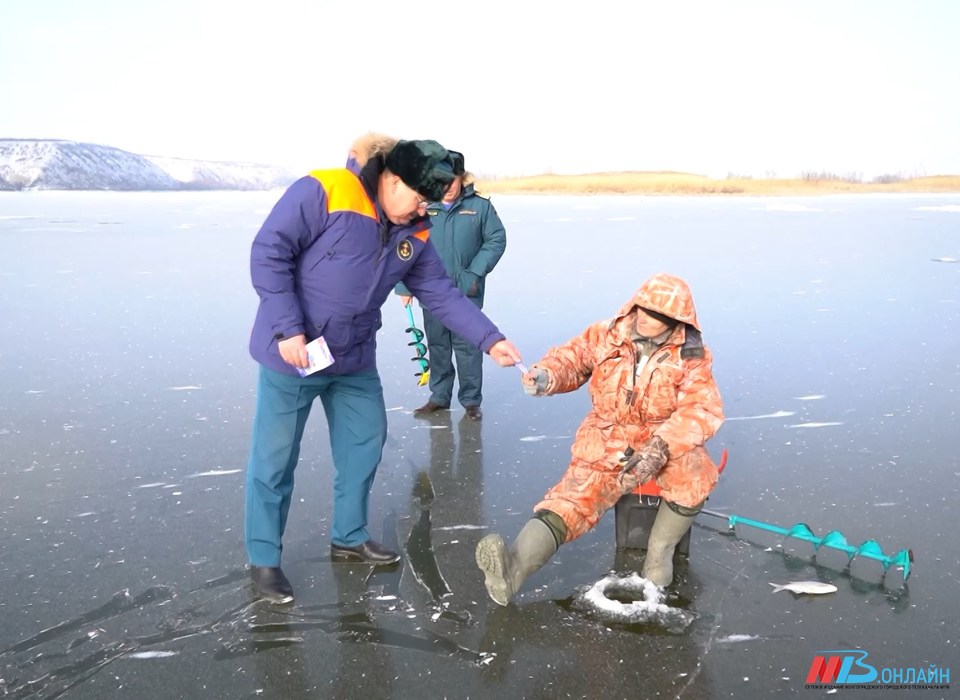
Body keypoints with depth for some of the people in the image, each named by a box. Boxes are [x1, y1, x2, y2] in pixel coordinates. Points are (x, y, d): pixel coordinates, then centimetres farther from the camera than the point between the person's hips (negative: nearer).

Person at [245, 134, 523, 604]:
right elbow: (268, 254, -19)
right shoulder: (322, 193, -19)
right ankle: (263, 559, 19)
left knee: (365, 442, 15)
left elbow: (441, 294, 4)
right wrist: (288, 329, -22)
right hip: (292, 354, -7)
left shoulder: (414, 233, 3)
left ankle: (349, 538, 34)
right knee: (275, 458, 2)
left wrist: (489, 339, -5)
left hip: (354, 359, 7)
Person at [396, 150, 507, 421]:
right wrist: (404, 285, -3)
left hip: (467, 292, -2)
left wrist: (475, 273, -9)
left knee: (467, 345, 2)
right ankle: (439, 396, 26)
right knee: (437, 345, 13)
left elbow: (496, 240, -1)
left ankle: (471, 400, 15)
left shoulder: (479, 206, -5)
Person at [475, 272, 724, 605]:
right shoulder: (607, 336, -1)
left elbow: (702, 409, -17)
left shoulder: (691, 358, -6)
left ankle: (660, 550, -10)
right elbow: (571, 357, 4)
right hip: (606, 445, 1)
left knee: (694, 471, -33)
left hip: (664, 442, -1)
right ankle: (513, 567, -44)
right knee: (574, 497, -21)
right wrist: (546, 376, -23)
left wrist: (660, 447, -33)